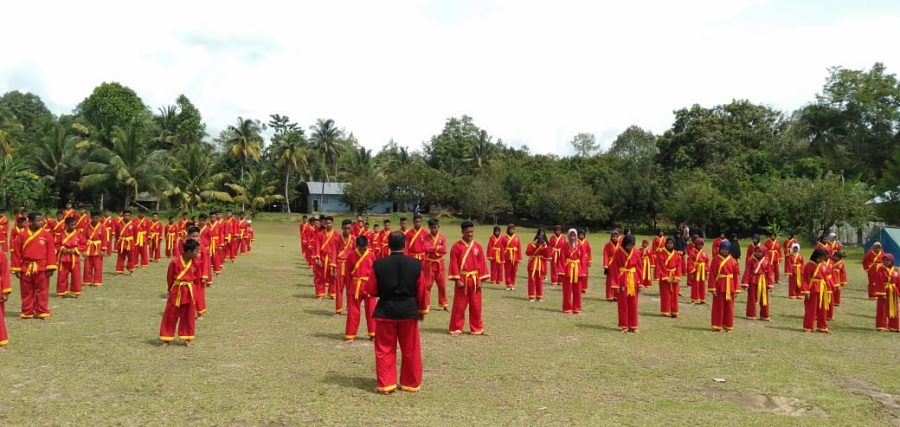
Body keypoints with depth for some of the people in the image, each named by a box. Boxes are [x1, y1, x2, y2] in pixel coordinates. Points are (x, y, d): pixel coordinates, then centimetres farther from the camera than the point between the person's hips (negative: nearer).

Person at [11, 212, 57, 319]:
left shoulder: (47, 235, -2)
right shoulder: (22, 235, 1)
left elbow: (51, 252, -3)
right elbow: (16, 253, 3)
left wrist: (50, 268, -9)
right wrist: (16, 269, 1)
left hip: (42, 268, -1)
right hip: (26, 268, 1)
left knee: (42, 290, 3)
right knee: (27, 291, 10)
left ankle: (42, 312, 11)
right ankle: (27, 312, 21)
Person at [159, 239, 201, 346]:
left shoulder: (195, 264, -3)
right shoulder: (175, 262, -14)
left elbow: (197, 279, 8)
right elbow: (169, 278, -2)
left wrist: (194, 292, 7)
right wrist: (171, 290, 5)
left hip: (189, 292, 3)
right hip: (176, 292, -3)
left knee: (188, 316, 10)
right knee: (170, 316, 5)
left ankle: (187, 338, 21)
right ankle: (166, 339, 17)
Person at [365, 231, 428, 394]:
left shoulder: (379, 264, -9)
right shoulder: (415, 264, -7)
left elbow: (371, 290, -2)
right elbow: (421, 291, 1)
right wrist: (422, 310, 16)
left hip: (385, 311, -1)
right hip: (409, 311, 1)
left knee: (385, 350, 10)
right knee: (410, 350, 13)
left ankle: (385, 384, 12)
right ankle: (411, 383, 23)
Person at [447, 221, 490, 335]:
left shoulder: (478, 247, 4)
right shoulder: (456, 246, -5)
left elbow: (482, 263, 5)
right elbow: (454, 264, -7)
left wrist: (480, 279, 0)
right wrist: (457, 279, -12)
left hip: (475, 280, 3)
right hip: (462, 280, -3)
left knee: (476, 306, 10)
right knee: (459, 306, 3)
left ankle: (477, 328, 21)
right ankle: (456, 329, 13)